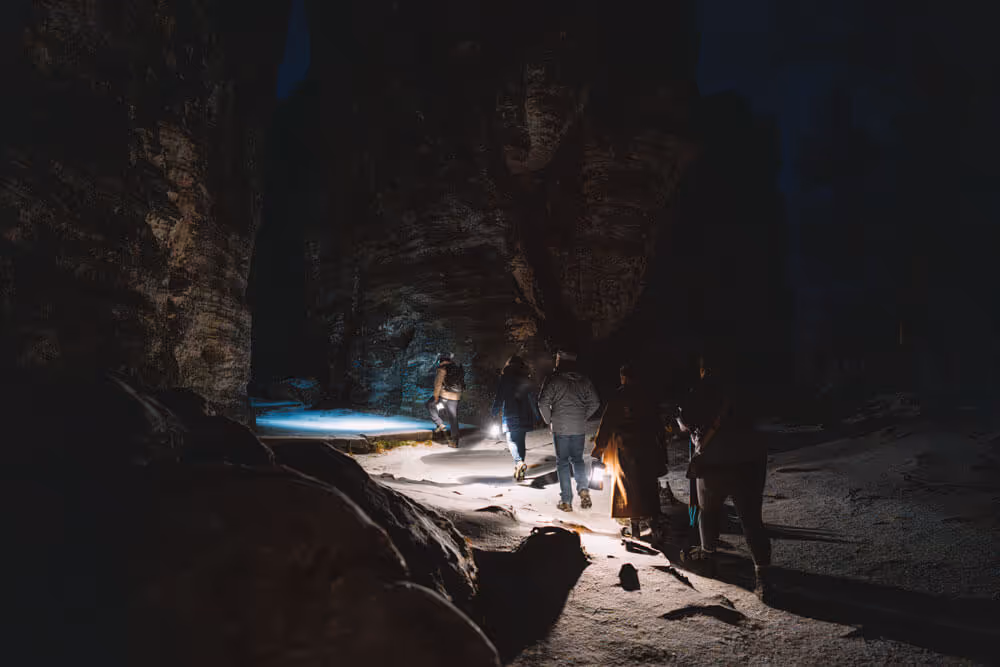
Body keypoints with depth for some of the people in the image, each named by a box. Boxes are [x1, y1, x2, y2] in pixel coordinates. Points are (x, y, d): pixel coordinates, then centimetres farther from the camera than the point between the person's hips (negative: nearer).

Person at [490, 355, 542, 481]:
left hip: (510, 415, -4)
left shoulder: (505, 379, -4)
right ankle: (519, 471, 17)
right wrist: (537, 416, 13)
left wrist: (494, 412, 8)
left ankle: (519, 462, -29)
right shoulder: (526, 380, 5)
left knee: (512, 440, -3)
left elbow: (499, 397, -4)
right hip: (524, 415, 4)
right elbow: (532, 398, 6)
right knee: (521, 441, 12)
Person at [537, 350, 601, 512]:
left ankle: (566, 501, 5)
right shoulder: (584, 380, 6)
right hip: (579, 428, 3)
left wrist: (549, 420, 2)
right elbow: (595, 403, 7)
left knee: (562, 462, 6)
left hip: (560, 427, -3)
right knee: (577, 459, 18)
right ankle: (584, 489, -4)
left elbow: (543, 403, -13)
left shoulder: (553, 379, -7)